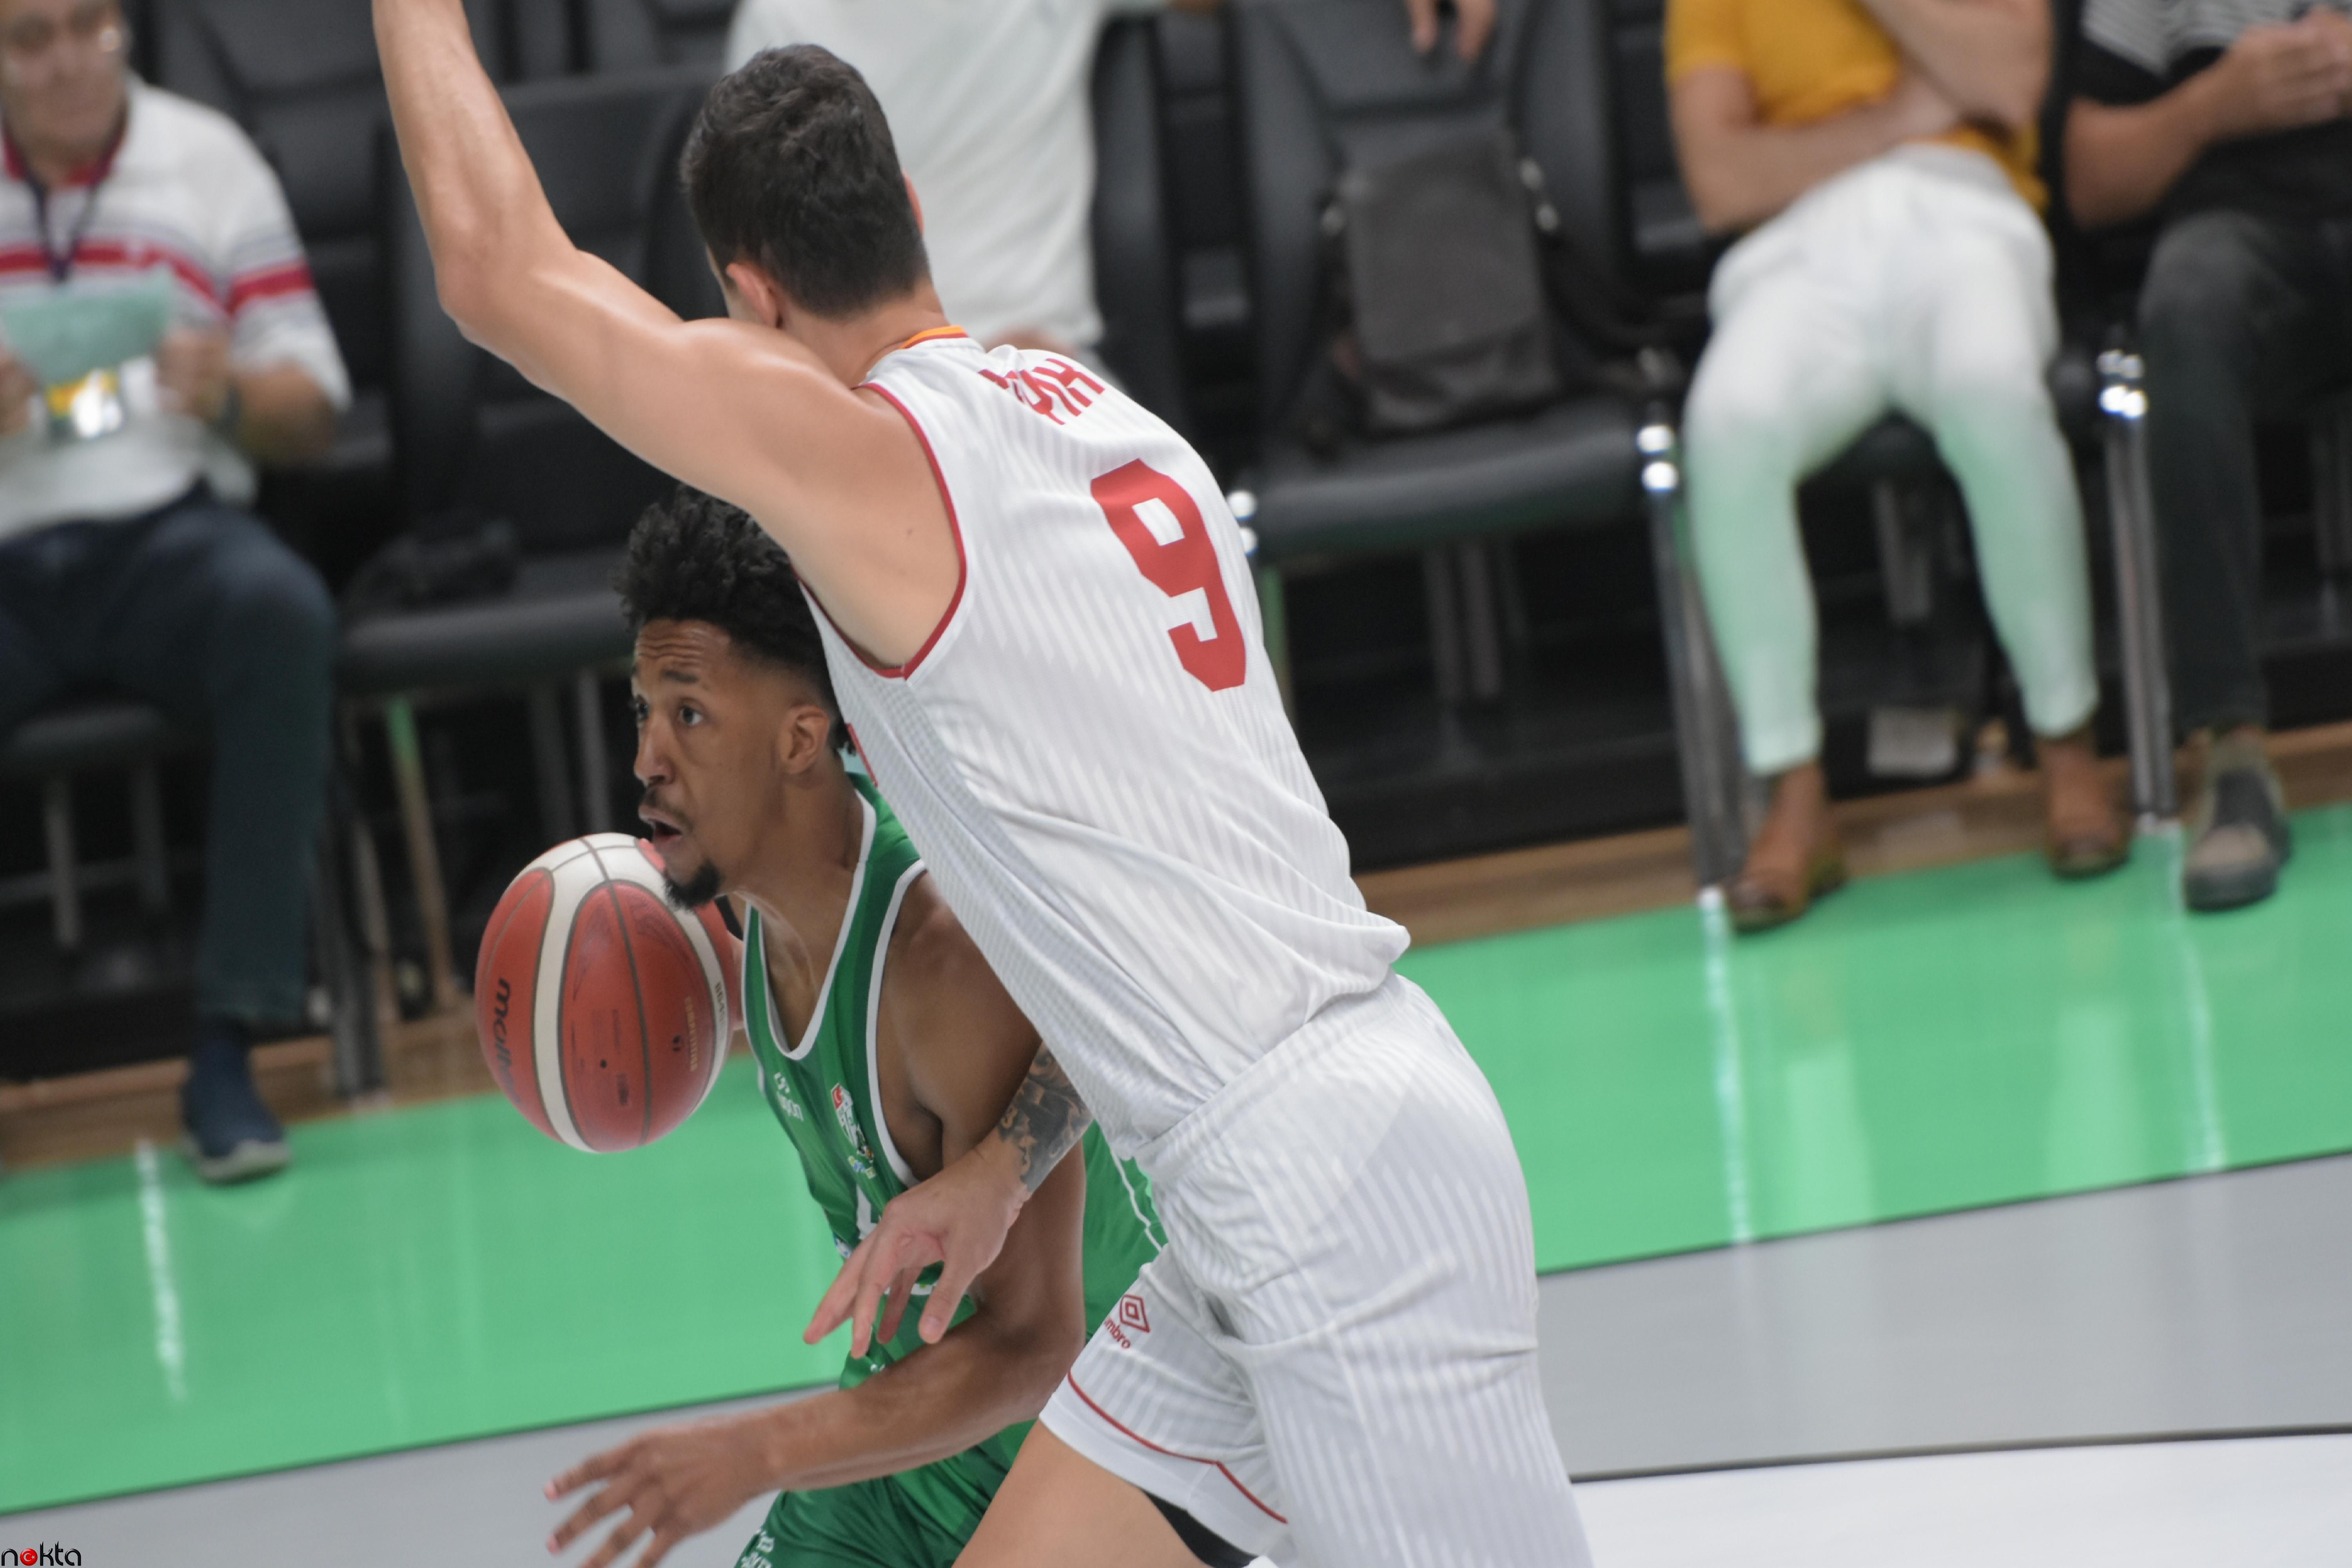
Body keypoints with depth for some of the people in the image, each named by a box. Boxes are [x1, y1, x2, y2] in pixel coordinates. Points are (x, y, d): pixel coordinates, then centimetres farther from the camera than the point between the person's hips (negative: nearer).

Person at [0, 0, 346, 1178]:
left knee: (280, 609, -33)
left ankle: (227, 1045, -31)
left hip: (165, 533, 0)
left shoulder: (208, 164, 10)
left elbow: (312, 418, 10)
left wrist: (229, 396, -13)